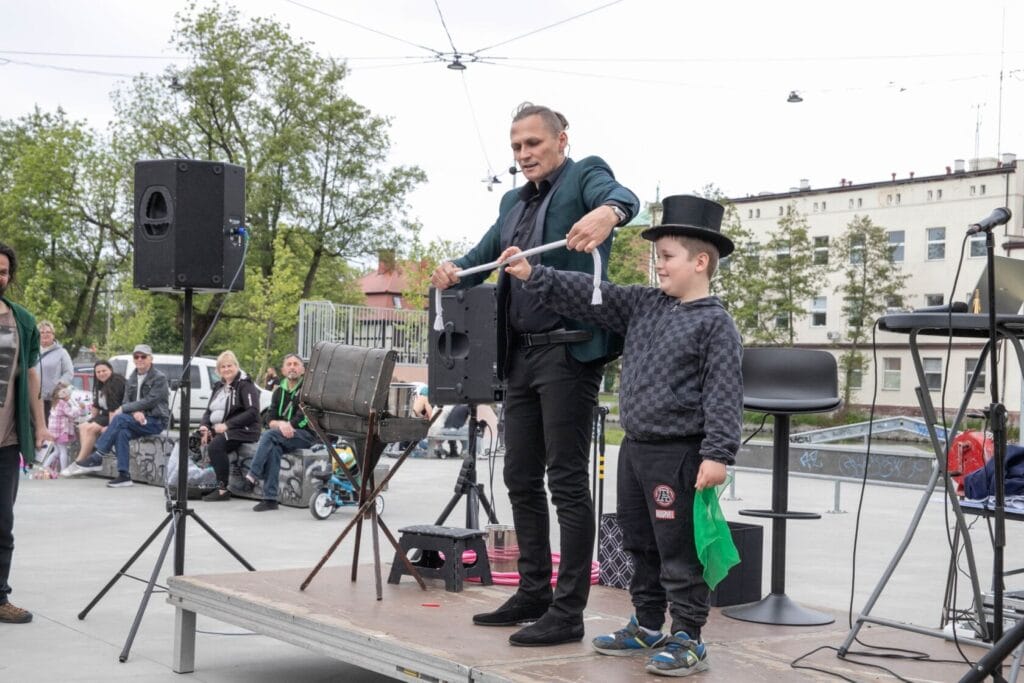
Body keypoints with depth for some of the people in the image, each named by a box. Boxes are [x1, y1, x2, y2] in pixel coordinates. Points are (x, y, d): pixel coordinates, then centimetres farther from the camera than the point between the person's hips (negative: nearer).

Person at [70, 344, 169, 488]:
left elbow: (149, 401, -15)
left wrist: (123, 409, -15)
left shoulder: (159, 378, -5)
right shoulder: (132, 378, 17)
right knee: (122, 432, -29)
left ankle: (97, 457, -25)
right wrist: (135, 412, -15)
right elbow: (127, 401, 9)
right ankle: (123, 475, -30)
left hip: (156, 421, -6)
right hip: (138, 420, 6)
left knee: (120, 419, -29)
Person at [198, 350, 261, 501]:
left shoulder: (245, 385, -4)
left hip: (241, 430, -8)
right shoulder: (219, 387, 20)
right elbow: (209, 411, 21)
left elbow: (252, 412, -15)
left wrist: (227, 425, -20)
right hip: (216, 429, 8)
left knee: (215, 445, -34)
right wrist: (204, 426, -2)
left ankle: (223, 490, -27)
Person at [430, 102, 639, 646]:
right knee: (521, 479, 12)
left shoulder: (586, 174, -1)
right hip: (520, 354, 8)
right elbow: (485, 254, 16)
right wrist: (455, 271, -7)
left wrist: (607, 212, -47)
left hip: (569, 350, -8)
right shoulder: (514, 201, 21)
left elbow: (623, 197, -23)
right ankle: (533, 595, 22)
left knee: (568, 481, -6)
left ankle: (568, 612, -2)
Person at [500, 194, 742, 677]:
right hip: (634, 448, 8)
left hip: (677, 454, -8)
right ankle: (647, 627, 29)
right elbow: (588, 297, 10)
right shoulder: (643, 305, 11)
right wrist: (533, 276, 3)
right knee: (640, 546, 17)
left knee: (678, 551, -3)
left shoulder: (714, 323, -11)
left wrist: (717, 454, -22)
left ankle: (687, 640, 6)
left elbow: (724, 394, -16)